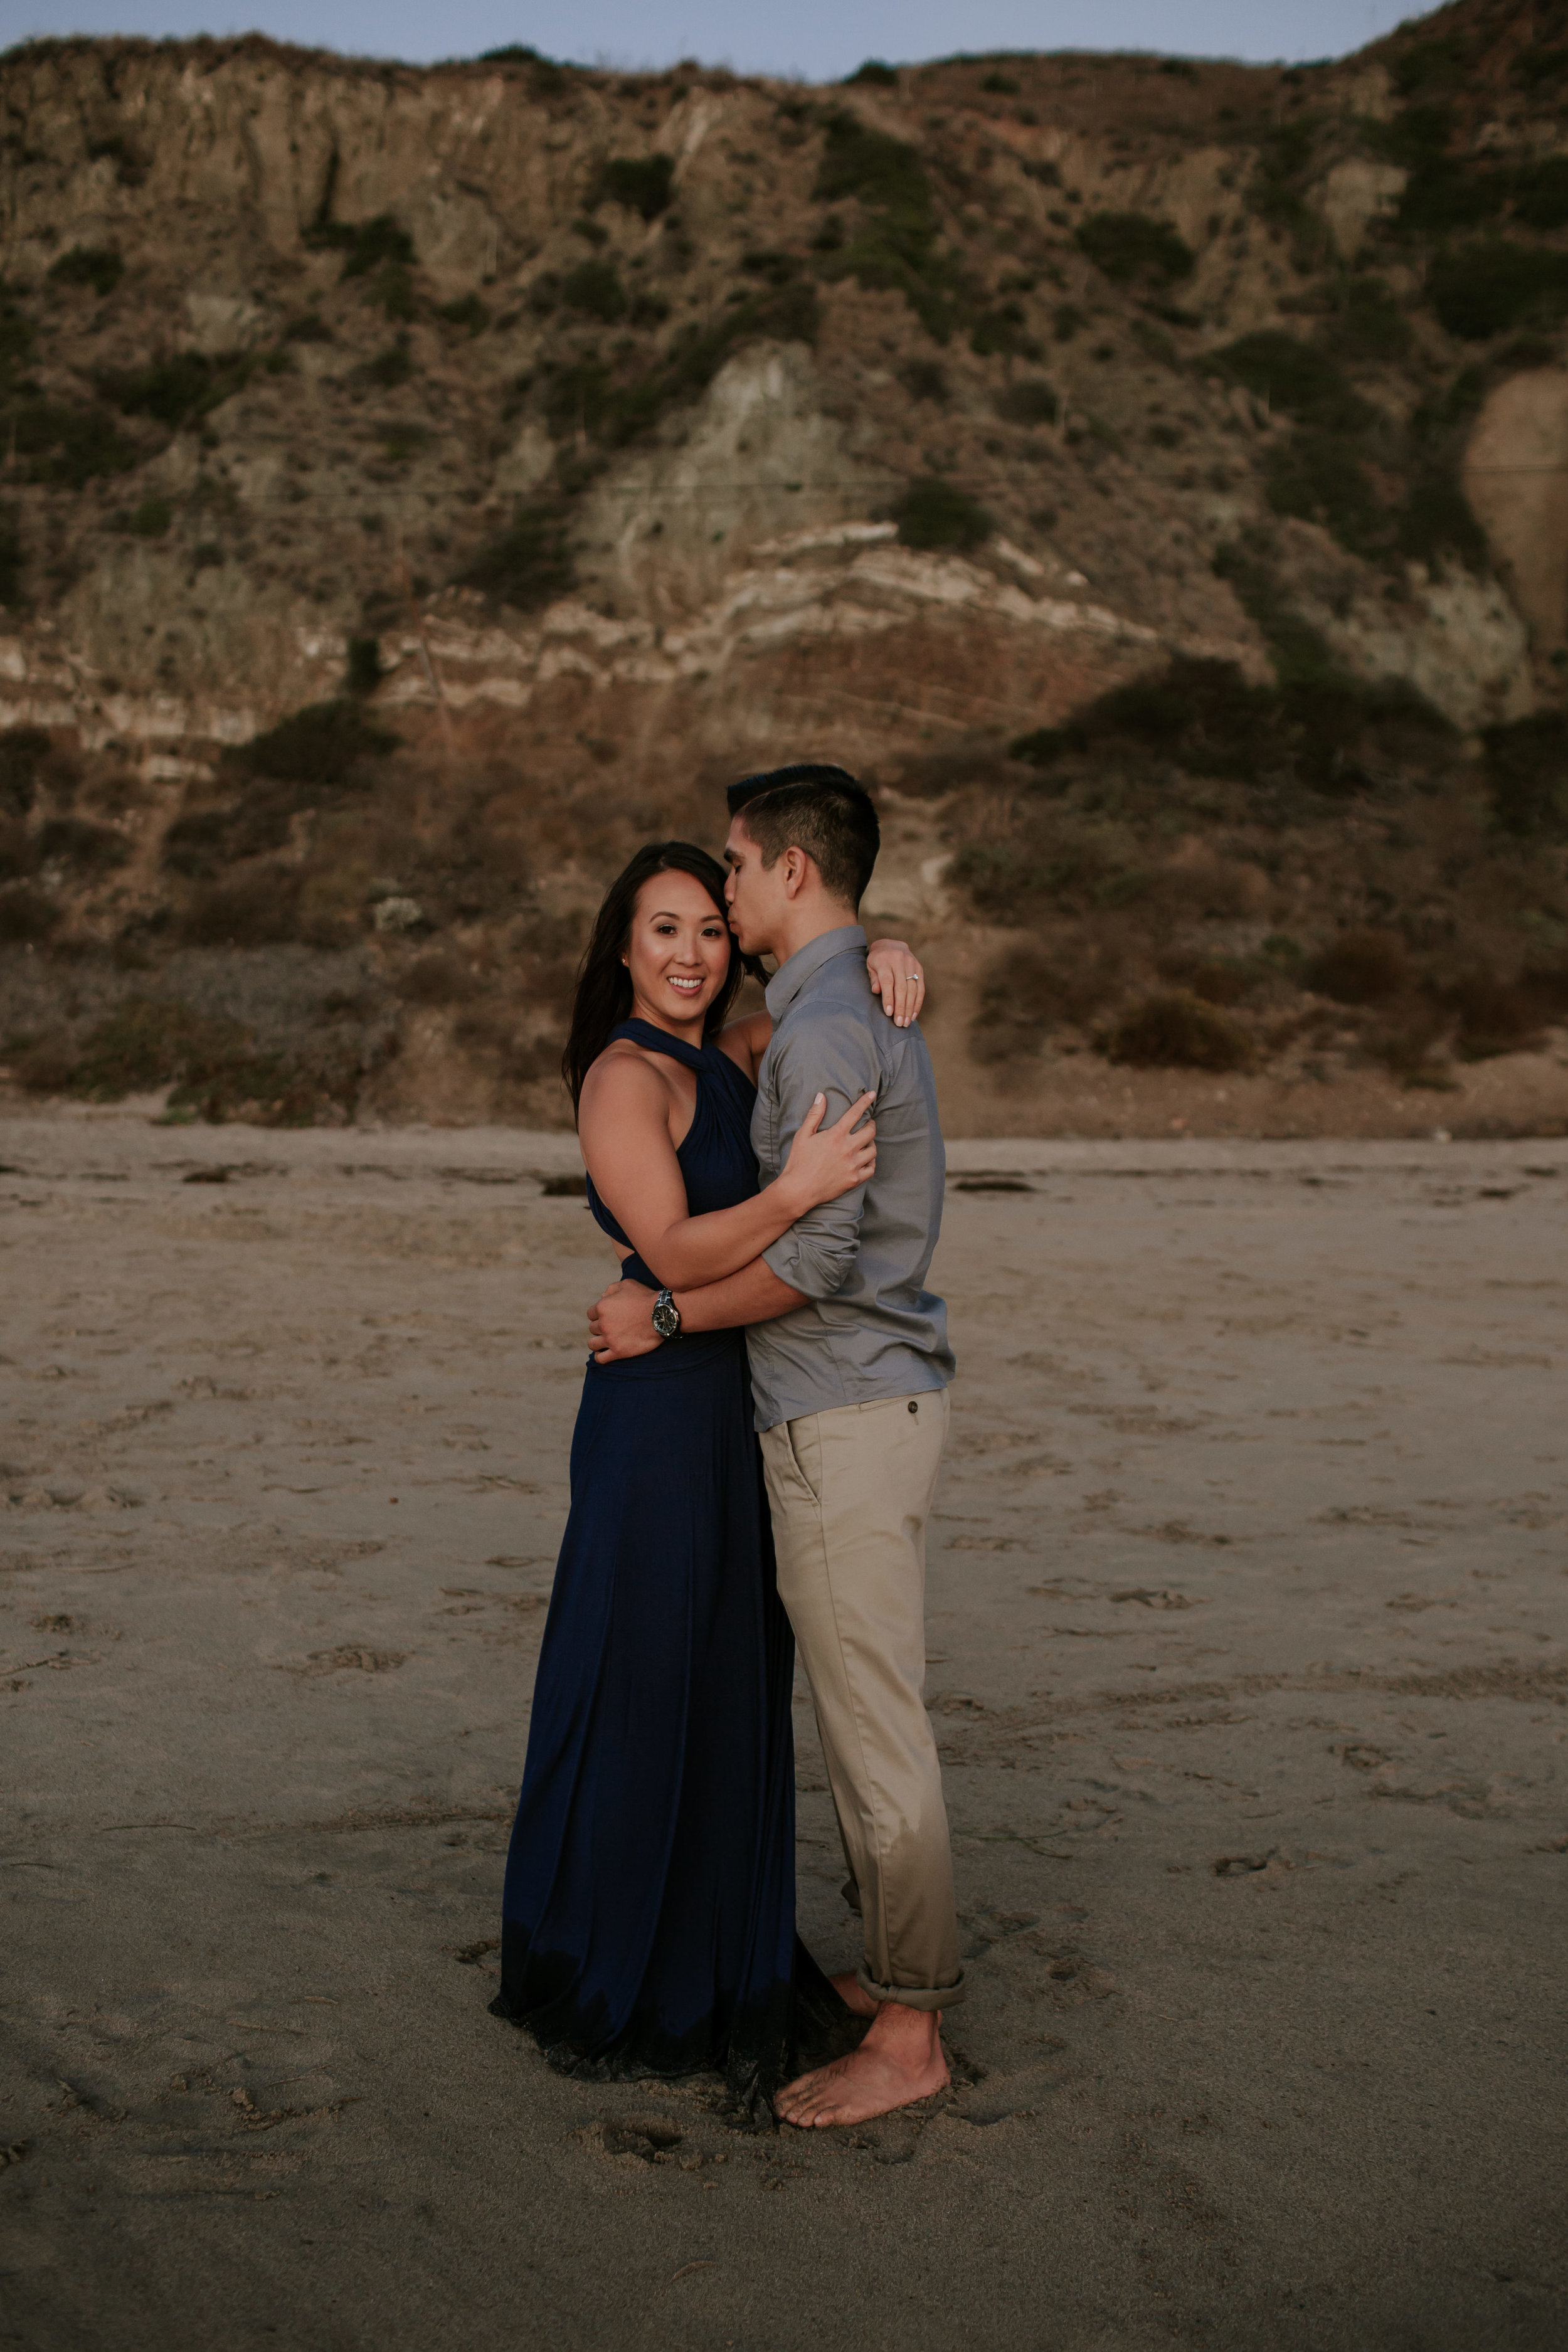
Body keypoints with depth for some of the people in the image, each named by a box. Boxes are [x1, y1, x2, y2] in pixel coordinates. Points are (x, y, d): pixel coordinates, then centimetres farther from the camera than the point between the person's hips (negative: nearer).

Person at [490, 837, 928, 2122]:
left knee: (735, 1691, 17)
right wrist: (796, 1191, -37)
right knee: (648, 1692, 2)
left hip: (738, 1410, 9)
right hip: (663, 1411, -8)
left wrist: (887, 957, -3)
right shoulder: (626, 1076, -13)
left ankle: (715, 1958, 33)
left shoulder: (734, 1055, 10)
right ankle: (613, 1999, 18)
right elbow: (675, 1251, -23)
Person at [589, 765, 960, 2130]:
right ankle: (894, 1970, 31)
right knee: (862, 1711, 18)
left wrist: (665, 1316, -11)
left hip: (849, 1416, -11)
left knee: (877, 1728, -2)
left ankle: (909, 2037, 9)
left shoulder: (825, 1029, -18)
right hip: (863, 1402, 11)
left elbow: (816, 1255, -24)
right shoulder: (866, 1007, 16)